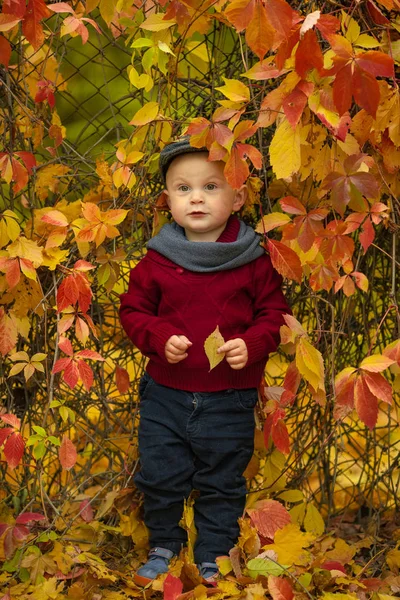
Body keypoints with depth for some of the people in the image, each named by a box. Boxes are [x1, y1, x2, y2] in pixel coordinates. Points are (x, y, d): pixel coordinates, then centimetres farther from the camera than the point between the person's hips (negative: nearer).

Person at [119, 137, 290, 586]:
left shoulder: (253, 261, -7)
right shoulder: (157, 260, -4)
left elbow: (274, 312, -1)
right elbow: (133, 309, 2)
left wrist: (251, 344, -19)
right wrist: (160, 338, -15)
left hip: (230, 399, -1)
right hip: (165, 393, 1)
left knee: (222, 482, 11)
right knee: (159, 476, 11)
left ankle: (213, 558, 30)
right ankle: (163, 545, 36)